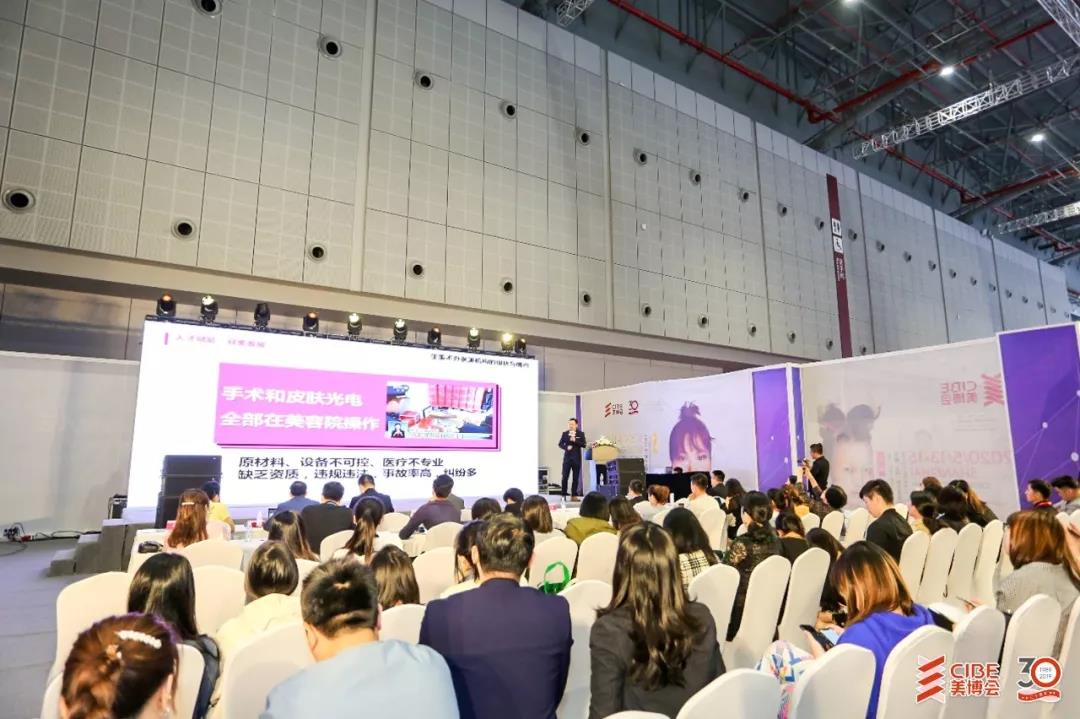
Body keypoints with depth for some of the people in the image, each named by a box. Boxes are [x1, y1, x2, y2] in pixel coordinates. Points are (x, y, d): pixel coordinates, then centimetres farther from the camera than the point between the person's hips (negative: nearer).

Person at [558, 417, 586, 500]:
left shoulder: (581, 434, 3)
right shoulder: (565, 433, 7)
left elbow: (583, 445, -5)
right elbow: (560, 444, 6)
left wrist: (575, 440, -17)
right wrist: (566, 447, -13)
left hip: (576, 458, 0)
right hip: (567, 457, 0)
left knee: (576, 478, 2)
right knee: (565, 477, -3)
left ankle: (574, 495, 7)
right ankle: (563, 495, 4)